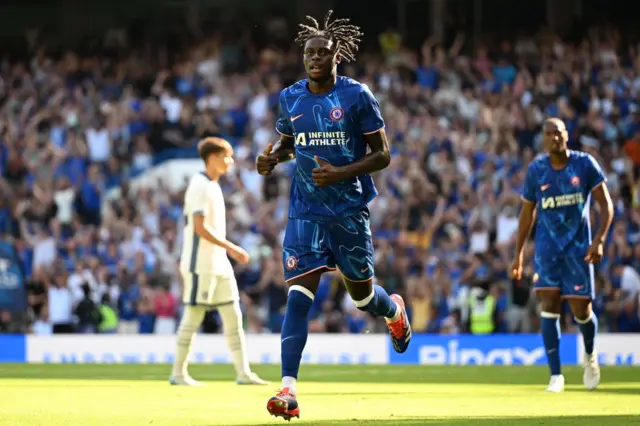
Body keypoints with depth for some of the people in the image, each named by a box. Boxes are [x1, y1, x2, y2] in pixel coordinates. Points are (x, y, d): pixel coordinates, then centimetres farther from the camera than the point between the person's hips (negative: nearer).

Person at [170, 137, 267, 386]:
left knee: (233, 316, 5)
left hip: (219, 264, 9)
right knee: (193, 317, -4)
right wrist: (231, 247, -20)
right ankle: (178, 373, 4)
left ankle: (243, 373, 5)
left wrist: (230, 250, 17)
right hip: (200, 265, -9)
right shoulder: (199, 186, -13)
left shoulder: (213, 186, 16)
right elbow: (200, 228, -21)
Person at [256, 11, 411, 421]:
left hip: (349, 208, -2)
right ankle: (289, 391, -19)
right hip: (305, 212, 2)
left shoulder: (357, 96, -7)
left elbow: (383, 154, -6)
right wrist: (272, 159, -2)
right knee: (299, 295, -13)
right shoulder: (290, 98, 5)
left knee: (362, 293, 12)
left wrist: (342, 173, -21)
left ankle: (395, 311, 52)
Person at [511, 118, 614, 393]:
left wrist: (599, 240, -17)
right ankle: (556, 375, -9)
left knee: (581, 311, -1)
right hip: (547, 246, 1)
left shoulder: (585, 164, -4)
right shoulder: (536, 169, 1)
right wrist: (519, 254, 11)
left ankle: (590, 355, 32)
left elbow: (605, 205, -3)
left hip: (578, 247, -1)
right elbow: (527, 213, 11)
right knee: (549, 308, -11)